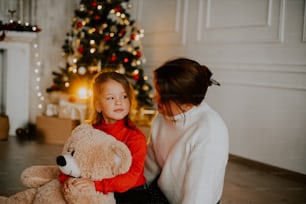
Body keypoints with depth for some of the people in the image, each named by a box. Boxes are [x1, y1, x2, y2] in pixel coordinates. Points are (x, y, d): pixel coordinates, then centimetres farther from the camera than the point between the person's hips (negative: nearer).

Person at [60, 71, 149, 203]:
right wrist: (67, 178, -19)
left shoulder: (136, 137, -12)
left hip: (127, 193, -3)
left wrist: (96, 185, -33)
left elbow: (131, 176, -22)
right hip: (96, 193, 4)